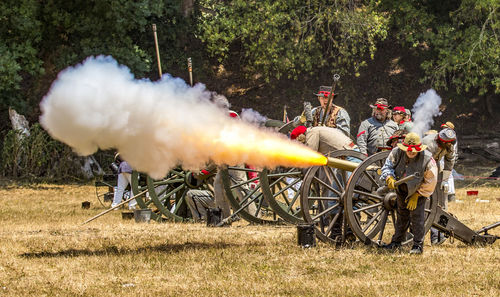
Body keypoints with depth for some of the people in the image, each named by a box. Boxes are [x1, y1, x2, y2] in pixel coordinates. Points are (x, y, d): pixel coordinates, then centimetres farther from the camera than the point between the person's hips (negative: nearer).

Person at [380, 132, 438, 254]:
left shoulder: (427, 159, -29)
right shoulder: (397, 153, -23)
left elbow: (430, 182, -19)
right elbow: (387, 165, -13)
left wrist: (416, 196, -16)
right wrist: (389, 177, -36)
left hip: (419, 191, -4)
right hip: (402, 189, 4)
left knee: (417, 216, -10)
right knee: (402, 215, 18)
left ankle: (418, 245, -1)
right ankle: (396, 242, 31)